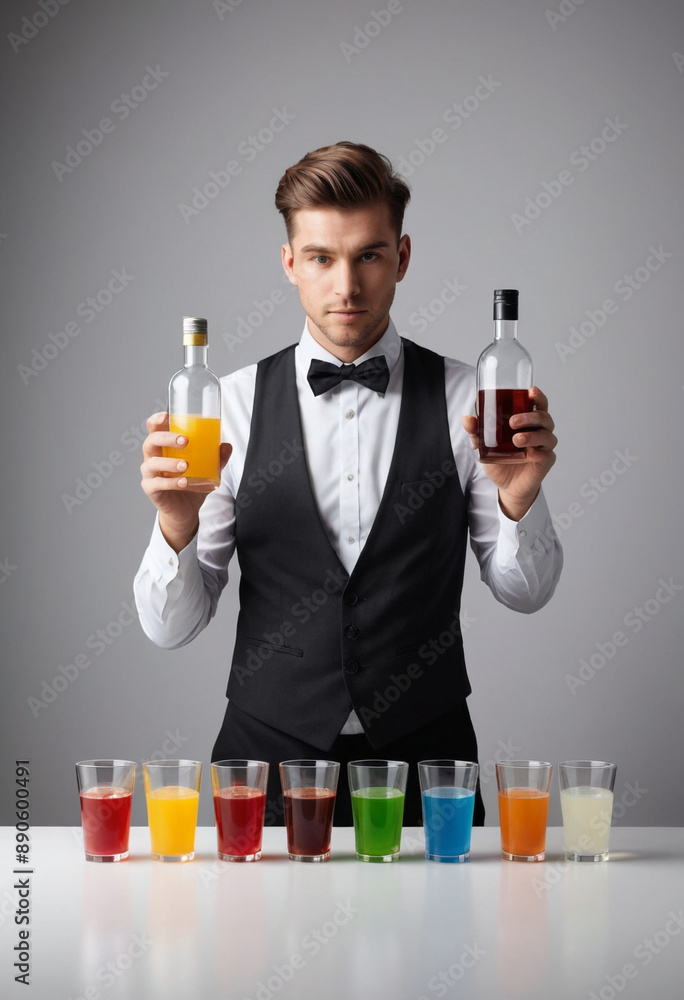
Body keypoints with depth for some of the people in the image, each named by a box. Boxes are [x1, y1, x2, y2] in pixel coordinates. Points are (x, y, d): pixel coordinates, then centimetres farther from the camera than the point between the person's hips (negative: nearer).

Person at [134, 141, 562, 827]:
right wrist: (177, 526, -21)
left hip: (425, 763, 0)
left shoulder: (467, 400, -1)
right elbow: (171, 627, -1)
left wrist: (518, 499, -16)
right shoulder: (233, 404, -1)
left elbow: (524, 592, 3)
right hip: (270, 753, 0)